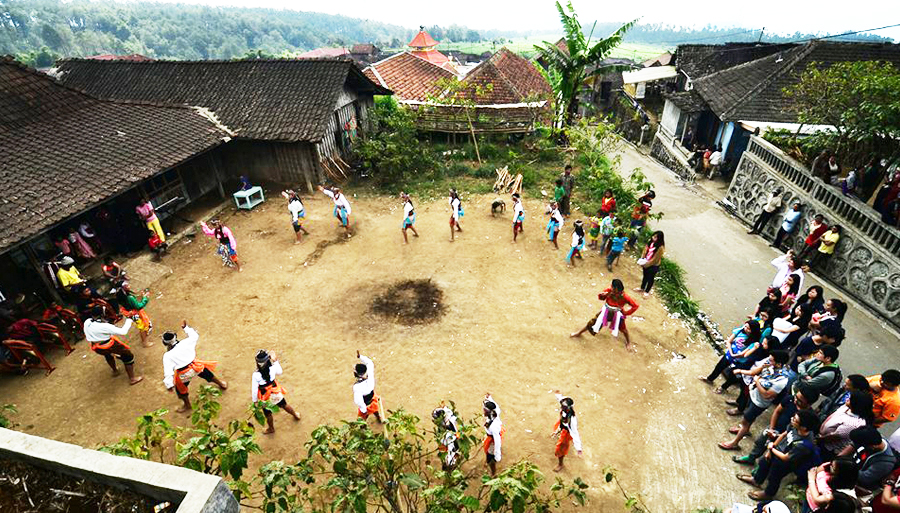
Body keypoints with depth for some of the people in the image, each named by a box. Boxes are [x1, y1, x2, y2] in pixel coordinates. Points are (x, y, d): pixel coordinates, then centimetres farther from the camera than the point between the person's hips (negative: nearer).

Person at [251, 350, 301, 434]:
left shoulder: (255, 375, -32)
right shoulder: (272, 368, -25)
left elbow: (254, 389, -19)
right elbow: (279, 372, 0)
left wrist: (254, 400, -2)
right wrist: (276, 361, 1)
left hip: (266, 399, -2)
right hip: (276, 394, 2)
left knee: (268, 415, 25)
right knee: (284, 405, 30)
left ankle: (271, 429, 50)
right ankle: (296, 415, 54)